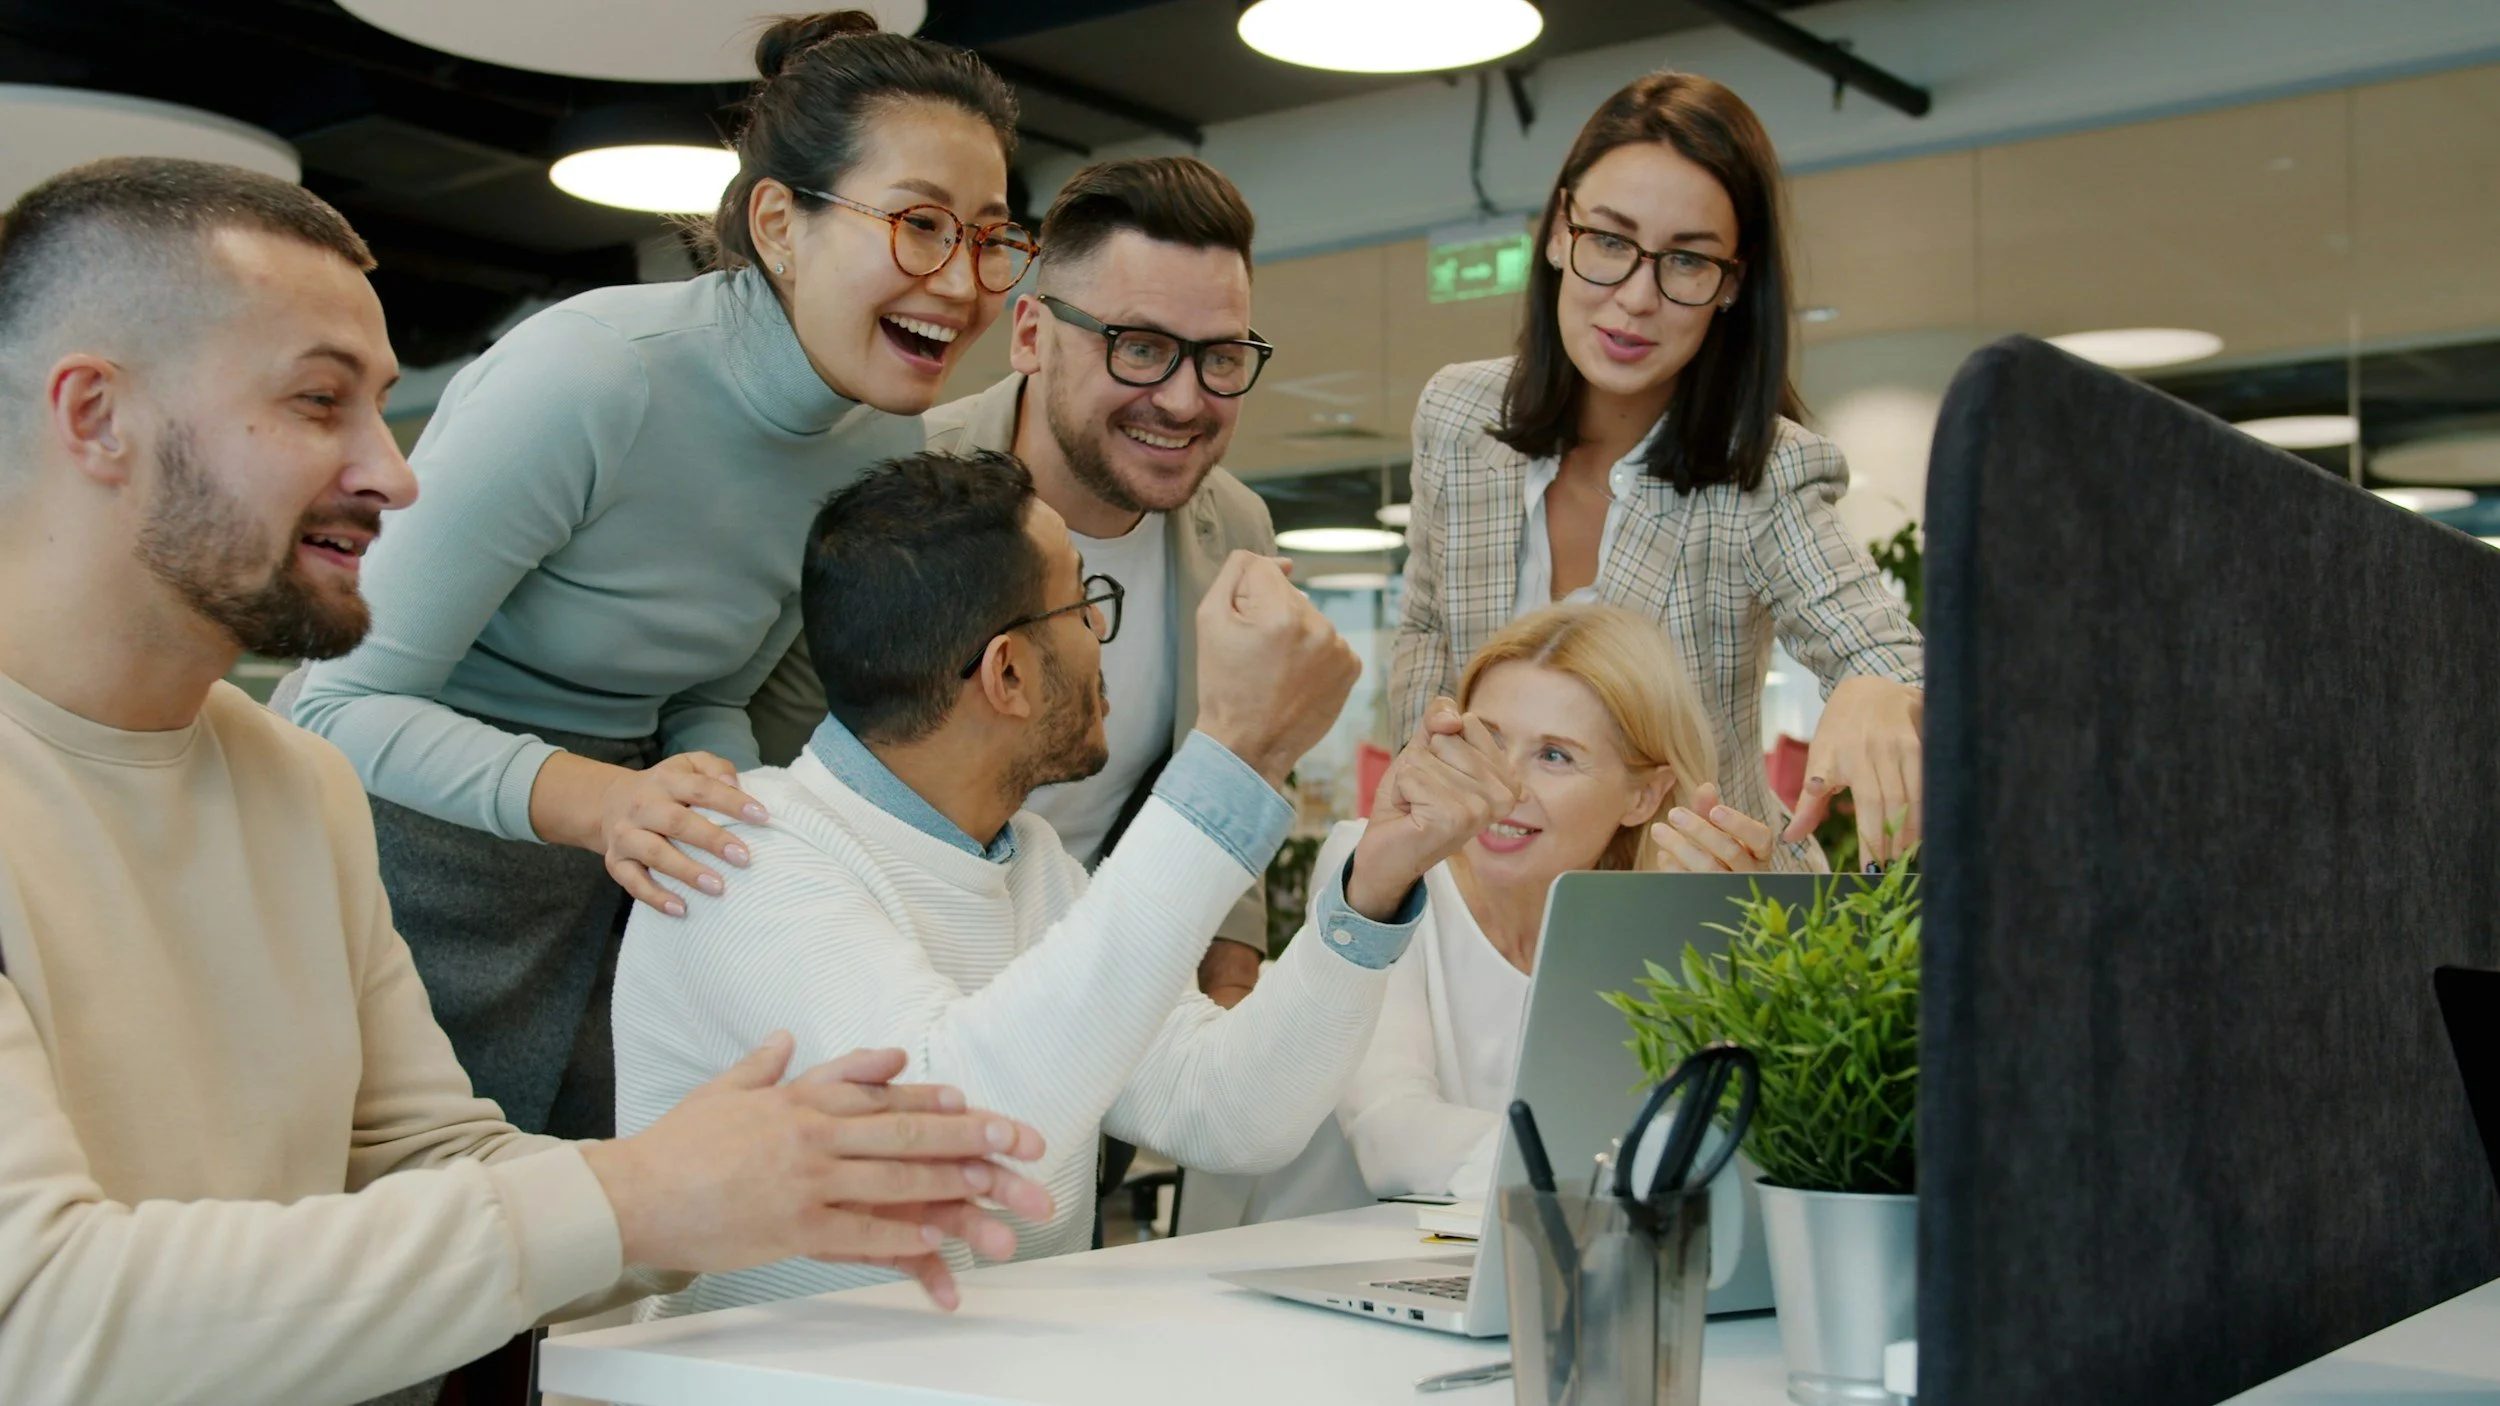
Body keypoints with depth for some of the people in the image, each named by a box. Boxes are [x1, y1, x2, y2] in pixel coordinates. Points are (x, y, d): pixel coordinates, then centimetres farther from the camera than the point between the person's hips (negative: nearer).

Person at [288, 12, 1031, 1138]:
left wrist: (723, 823, -13)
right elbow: (348, 704, -23)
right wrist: (597, 799, -38)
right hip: (407, 840, -6)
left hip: (608, 879, 6)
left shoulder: (885, 436, -3)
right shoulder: (584, 380, -25)